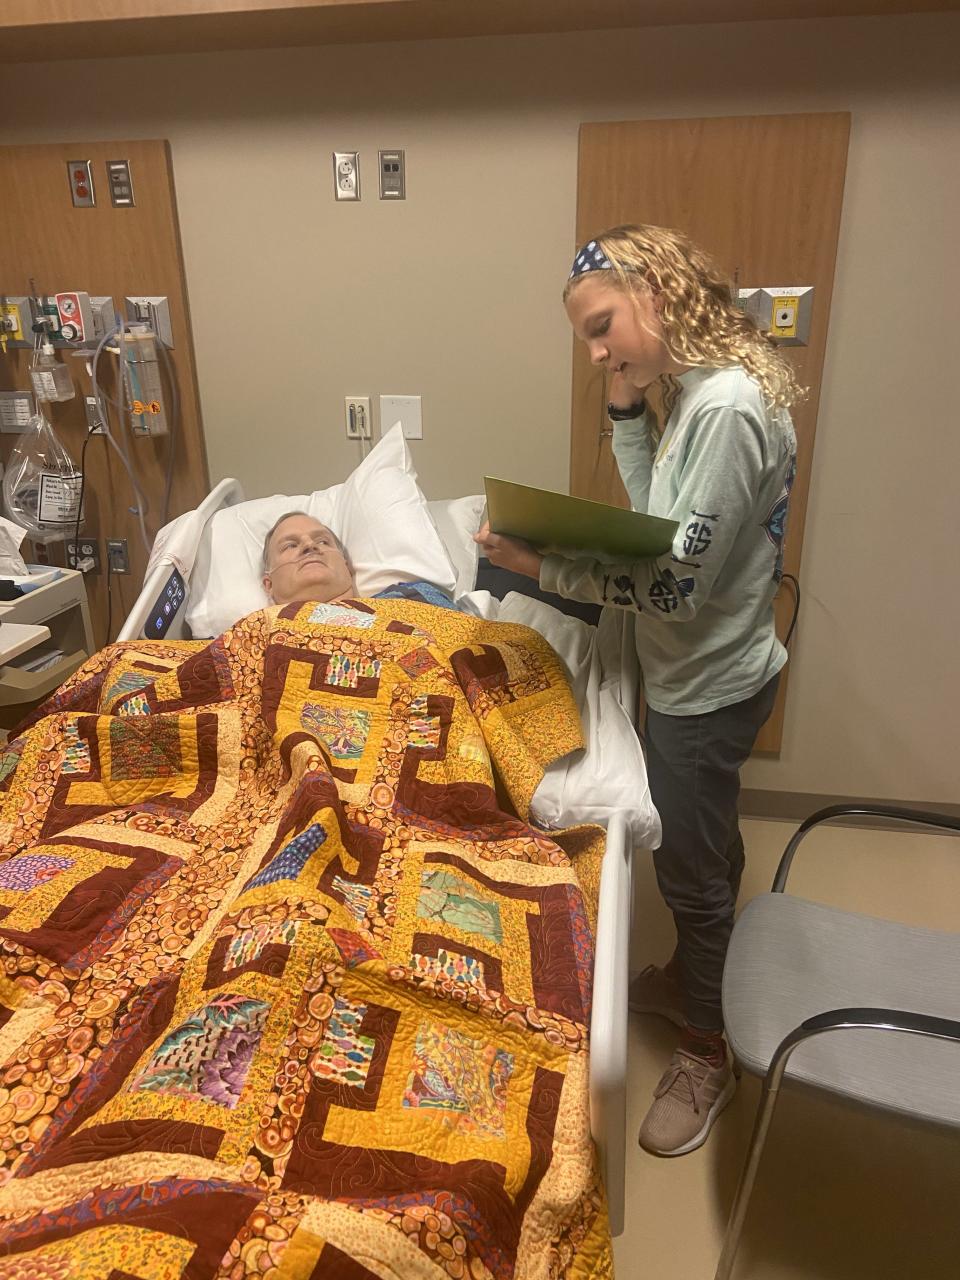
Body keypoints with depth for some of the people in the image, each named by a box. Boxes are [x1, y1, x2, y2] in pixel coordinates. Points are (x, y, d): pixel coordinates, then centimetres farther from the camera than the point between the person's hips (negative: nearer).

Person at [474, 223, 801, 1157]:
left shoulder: (726, 405, -25)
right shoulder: (691, 390, 4)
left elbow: (680, 581, -27)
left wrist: (542, 568, -26)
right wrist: (627, 413, -5)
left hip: (708, 684, -9)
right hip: (690, 671, 9)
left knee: (694, 866, 9)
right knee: (695, 850, 25)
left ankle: (708, 1051, 32)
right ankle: (690, 980, 49)